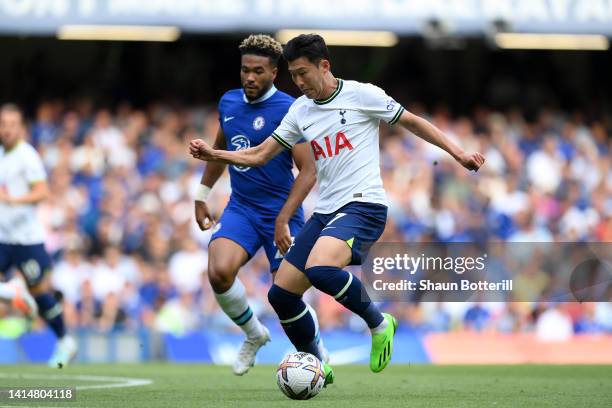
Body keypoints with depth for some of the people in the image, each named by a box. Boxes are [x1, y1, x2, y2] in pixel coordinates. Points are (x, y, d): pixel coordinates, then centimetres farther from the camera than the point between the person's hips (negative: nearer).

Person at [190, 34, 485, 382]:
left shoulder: (360, 95, -4)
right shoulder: (300, 110, 13)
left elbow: (412, 122, 4)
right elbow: (261, 155, 17)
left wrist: (458, 153, -2)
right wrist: (214, 155, 3)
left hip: (363, 206, -7)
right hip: (326, 211, 7)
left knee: (320, 269, -34)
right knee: (281, 294, 2)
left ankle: (379, 323, -11)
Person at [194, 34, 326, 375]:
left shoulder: (288, 110, -13)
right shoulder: (228, 103, 6)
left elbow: (308, 171, -16)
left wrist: (284, 219, -24)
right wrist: (202, 195, 24)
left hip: (279, 212, -4)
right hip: (240, 208, 4)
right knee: (220, 272, -24)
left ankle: (318, 354, 28)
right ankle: (254, 335, 4)